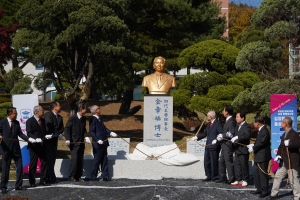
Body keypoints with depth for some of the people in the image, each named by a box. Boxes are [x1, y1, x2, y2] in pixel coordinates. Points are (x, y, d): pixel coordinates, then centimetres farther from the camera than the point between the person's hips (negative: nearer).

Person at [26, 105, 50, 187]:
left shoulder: (43, 120, 13)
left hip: (42, 145, 6)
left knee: (44, 162, 6)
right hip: (34, 146, -6)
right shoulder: (30, 121, -7)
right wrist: (36, 138, -29)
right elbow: (29, 133, -15)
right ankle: (32, 182, 9)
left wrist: (45, 136, -1)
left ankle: (43, 180, 16)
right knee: (33, 164, 1)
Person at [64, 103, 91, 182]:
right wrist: (68, 139, -18)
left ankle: (78, 176, 12)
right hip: (74, 142, -6)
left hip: (81, 142, 6)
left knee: (80, 160, 5)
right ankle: (71, 176, -3)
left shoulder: (84, 118, 10)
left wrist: (86, 137, 2)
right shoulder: (72, 118, -9)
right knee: (74, 159, -11)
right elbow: (67, 129, -8)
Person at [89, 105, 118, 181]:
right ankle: (93, 176, 11)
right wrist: (97, 140, -23)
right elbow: (91, 132, -18)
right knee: (97, 160, 0)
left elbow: (104, 128, 15)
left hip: (103, 143, 9)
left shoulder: (99, 119, 15)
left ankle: (105, 176, 16)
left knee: (104, 160, 11)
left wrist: (110, 133, 0)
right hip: (98, 144, -9)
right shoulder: (93, 120, -14)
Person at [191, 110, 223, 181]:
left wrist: (216, 140, -30)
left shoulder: (218, 124, -11)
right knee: (206, 161, 10)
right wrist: (196, 137, 17)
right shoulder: (209, 124, 17)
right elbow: (205, 133, 23)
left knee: (214, 162, -2)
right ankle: (209, 176, 17)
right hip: (208, 146, 9)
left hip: (214, 146, -9)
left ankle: (215, 177, 8)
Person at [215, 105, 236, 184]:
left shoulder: (231, 121, -17)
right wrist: (221, 136, 9)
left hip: (228, 145, -10)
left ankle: (231, 179, 3)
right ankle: (222, 177, 24)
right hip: (224, 145, 10)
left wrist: (222, 136, -15)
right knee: (221, 161, 16)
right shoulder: (228, 120, 14)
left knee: (229, 162, -4)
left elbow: (232, 134, -22)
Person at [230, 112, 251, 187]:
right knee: (237, 165, 10)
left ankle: (245, 180, 10)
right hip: (237, 150, 8)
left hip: (243, 150, -8)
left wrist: (237, 137, -32)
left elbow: (247, 136, -27)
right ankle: (238, 180, 16)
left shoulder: (246, 127, -11)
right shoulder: (237, 127, 17)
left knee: (244, 165, 0)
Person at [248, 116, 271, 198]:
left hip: (263, 156, -10)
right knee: (256, 172, 15)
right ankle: (259, 189, 25)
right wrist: (253, 145, 6)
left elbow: (262, 143, -23)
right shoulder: (260, 130, 12)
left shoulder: (264, 131, -20)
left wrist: (253, 148, -13)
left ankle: (264, 191, 8)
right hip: (258, 156, 10)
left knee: (263, 173, -2)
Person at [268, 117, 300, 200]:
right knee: (277, 176, 14)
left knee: (293, 179, -5)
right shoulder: (284, 134, 14)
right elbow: (281, 146, 15)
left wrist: (289, 143, -30)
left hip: (292, 162, -9)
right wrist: (278, 154, 1)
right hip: (284, 162, 9)